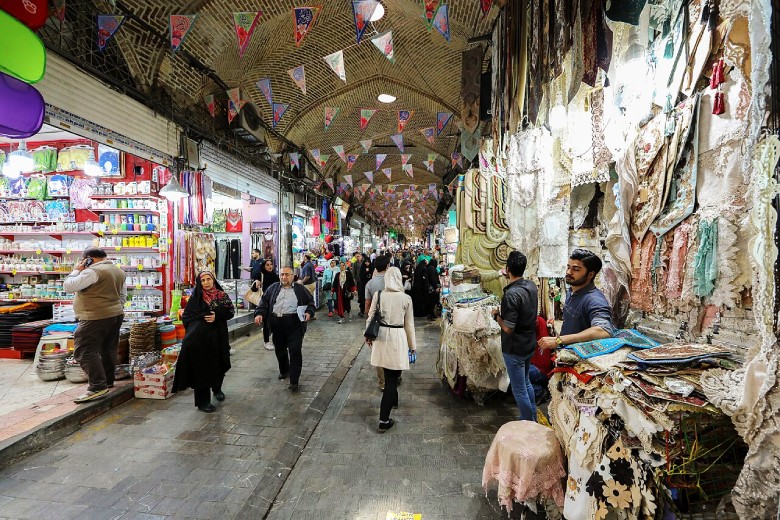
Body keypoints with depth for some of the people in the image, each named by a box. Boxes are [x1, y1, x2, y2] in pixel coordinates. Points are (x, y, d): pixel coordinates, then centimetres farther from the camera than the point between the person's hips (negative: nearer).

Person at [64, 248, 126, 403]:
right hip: (116, 315, 9)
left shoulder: (93, 271, -15)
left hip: (96, 318, -9)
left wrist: (77, 270, -4)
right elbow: (123, 295, 20)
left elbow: (68, 286, -16)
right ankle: (108, 381, 24)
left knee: (85, 351, -7)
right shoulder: (119, 271, 13)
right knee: (108, 349, 16)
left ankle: (98, 387, -13)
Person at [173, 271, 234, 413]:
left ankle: (217, 389, 40)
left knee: (218, 365, 12)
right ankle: (202, 401, 7)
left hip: (218, 337, 2)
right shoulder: (196, 297, 0)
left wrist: (217, 315, -16)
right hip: (200, 337, -2)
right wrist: (203, 317, -15)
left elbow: (231, 311, -1)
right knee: (201, 368, -2)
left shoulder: (222, 295, 5)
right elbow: (186, 316, -2)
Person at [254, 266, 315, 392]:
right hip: (277, 324, 3)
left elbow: (310, 302, 9)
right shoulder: (273, 288, 13)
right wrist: (259, 314, -6)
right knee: (280, 350, 17)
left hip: (295, 324, -3)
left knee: (295, 351, -7)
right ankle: (283, 371, 42)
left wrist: (309, 313, -10)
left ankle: (294, 381, -1)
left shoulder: (300, 289, 7)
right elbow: (264, 302, 10)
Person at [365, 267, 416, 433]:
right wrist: (412, 345, 9)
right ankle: (384, 420, 4)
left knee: (389, 374, 24)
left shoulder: (378, 295, -5)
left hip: (382, 336, 3)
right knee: (392, 377, 3)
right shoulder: (406, 298, -9)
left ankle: (392, 400, 46)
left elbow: (370, 317, 1)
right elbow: (409, 324, -2)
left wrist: (368, 335, 17)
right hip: (398, 338, -3)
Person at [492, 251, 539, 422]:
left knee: (519, 390, 8)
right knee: (526, 382, 25)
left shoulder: (511, 294, -28)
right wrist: (510, 279, 27)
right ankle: (533, 418, 40)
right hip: (529, 344, 9)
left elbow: (508, 328, -27)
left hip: (515, 349, -9)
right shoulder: (532, 286, -3)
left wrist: (497, 316, -7)